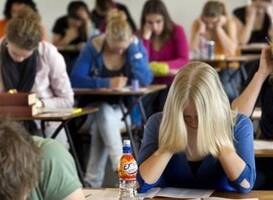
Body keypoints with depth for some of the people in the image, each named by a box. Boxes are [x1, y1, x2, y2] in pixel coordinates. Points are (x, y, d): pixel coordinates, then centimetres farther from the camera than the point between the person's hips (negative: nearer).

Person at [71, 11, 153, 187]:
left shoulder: (137, 46, -5)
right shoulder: (93, 47, -9)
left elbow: (145, 80, -18)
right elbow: (76, 79, -19)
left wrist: (133, 48, -21)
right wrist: (107, 83, -29)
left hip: (126, 109, 0)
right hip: (96, 107, 0)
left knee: (101, 123, -30)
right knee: (104, 114, -35)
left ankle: (93, 181, -22)